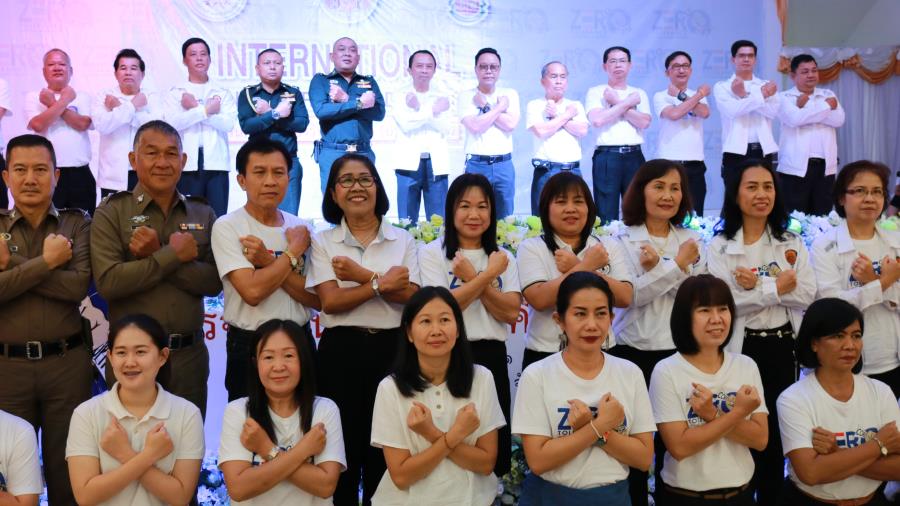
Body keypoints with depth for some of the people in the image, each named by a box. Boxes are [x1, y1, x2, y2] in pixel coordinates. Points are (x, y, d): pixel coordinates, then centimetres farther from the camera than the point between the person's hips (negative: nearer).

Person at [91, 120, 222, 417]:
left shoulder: (203, 214, 7)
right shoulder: (112, 212, -2)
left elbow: (213, 283, -6)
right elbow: (108, 282, -16)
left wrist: (156, 254, -15)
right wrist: (173, 255, -15)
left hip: (189, 355, 3)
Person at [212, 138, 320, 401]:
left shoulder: (302, 228, 5)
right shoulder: (227, 227, -8)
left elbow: (317, 298, -3)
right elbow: (252, 291, -20)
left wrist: (269, 262, -13)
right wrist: (294, 251, -9)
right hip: (249, 347, -4)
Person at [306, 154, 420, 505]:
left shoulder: (403, 240, 6)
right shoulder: (323, 242, 4)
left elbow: (411, 297, -6)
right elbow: (330, 302, -9)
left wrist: (363, 276, -13)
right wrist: (382, 284, -14)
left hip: (392, 349, 1)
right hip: (341, 351, -1)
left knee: (386, 449, 6)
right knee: (342, 448, 5)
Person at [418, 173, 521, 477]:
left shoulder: (502, 257, 10)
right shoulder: (432, 253, 1)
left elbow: (510, 313, -2)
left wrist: (472, 278, -12)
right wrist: (487, 275, -13)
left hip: (492, 357, 3)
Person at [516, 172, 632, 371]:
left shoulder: (610, 246, 8)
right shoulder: (531, 248, 1)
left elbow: (624, 298, -5)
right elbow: (539, 299, -15)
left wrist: (577, 267, -12)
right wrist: (586, 266, -10)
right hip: (544, 355, -2)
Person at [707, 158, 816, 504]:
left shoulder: (792, 243, 7)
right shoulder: (720, 247, -2)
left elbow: (806, 295, -6)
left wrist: (758, 285, -15)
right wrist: (777, 287, -13)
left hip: (782, 346, 3)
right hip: (740, 348, -2)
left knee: (777, 428, 10)